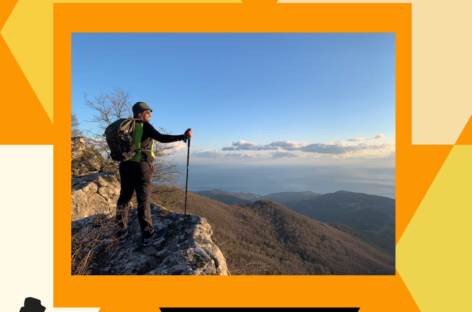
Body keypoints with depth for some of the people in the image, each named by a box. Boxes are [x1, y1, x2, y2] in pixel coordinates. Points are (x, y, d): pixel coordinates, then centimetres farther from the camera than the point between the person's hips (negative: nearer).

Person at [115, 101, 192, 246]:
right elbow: (161, 138, -24)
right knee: (143, 200, -1)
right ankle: (148, 235, 9)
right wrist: (183, 136, -26)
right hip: (141, 166, -7)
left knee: (124, 198, 15)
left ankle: (121, 232, 27)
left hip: (125, 165, 8)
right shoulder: (145, 126, -9)